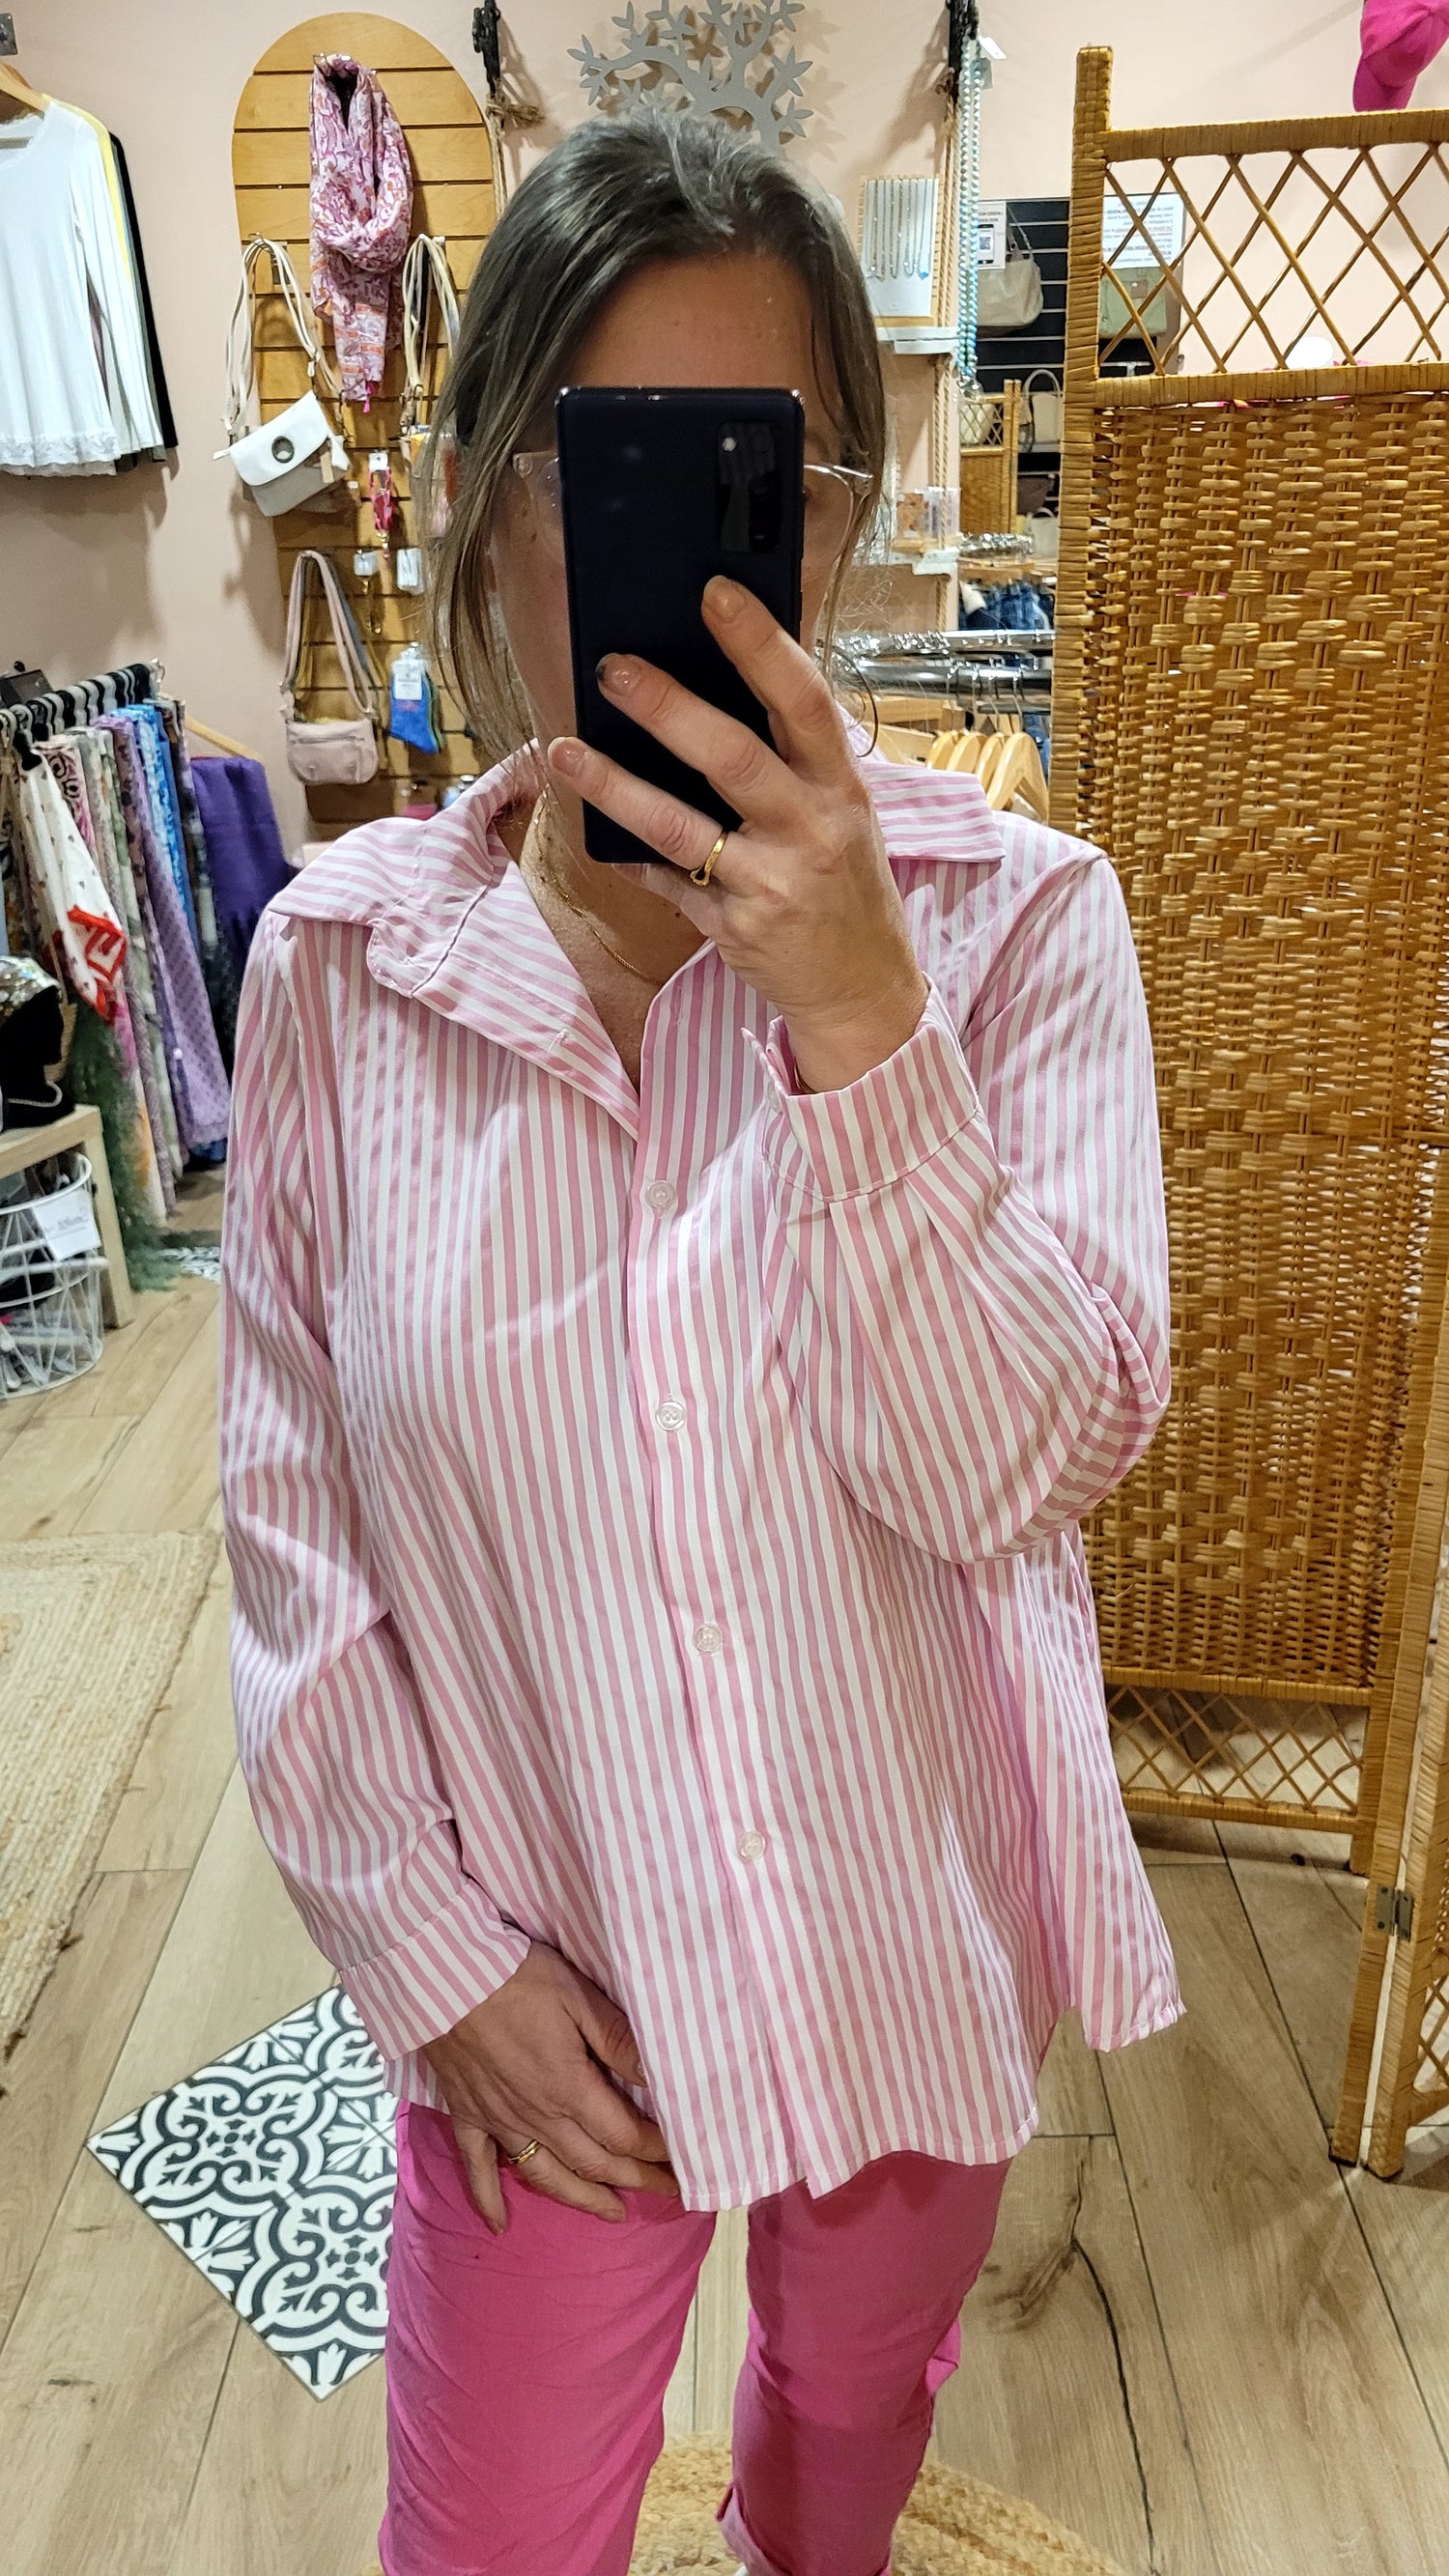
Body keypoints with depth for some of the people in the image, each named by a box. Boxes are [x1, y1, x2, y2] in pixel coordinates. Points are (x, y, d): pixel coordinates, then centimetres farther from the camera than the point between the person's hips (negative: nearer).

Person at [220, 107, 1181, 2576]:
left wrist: (853, 1012, -33)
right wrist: (429, 1946, -7)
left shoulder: (1016, 914, -14)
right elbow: (291, 1512, -6)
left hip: (916, 1920, 1)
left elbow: (1017, 1470, -21)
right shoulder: (334, 963, -11)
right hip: (536, 1963, 0)